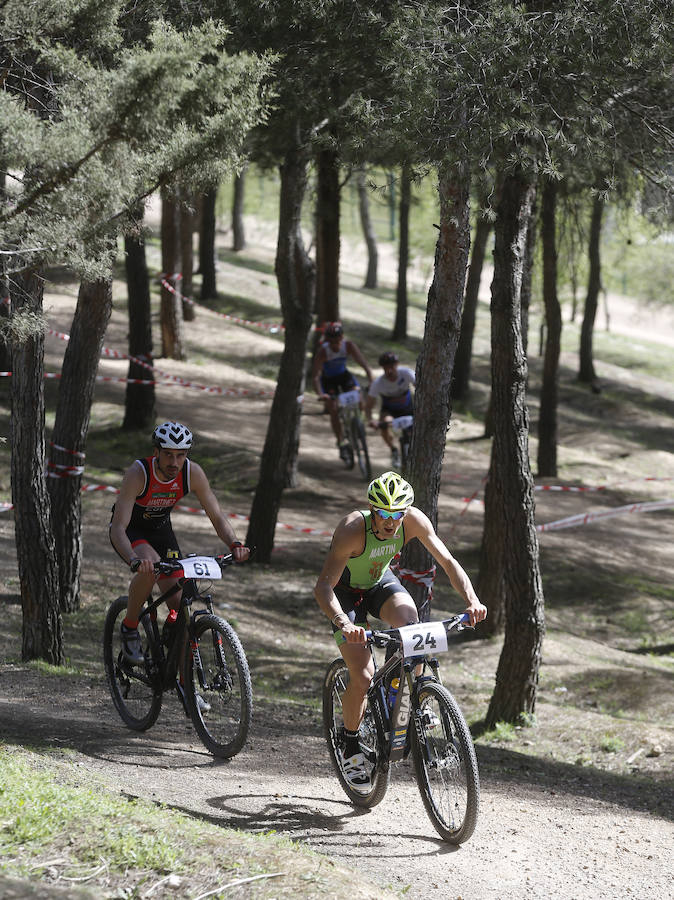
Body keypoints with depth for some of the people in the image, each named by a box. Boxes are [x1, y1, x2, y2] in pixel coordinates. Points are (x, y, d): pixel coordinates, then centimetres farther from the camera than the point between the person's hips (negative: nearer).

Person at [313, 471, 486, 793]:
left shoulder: (414, 521, -25)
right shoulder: (352, 528, -36)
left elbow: (448, 562, -18)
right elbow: (322, 587, -41)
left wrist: (472, 601, -35)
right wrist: (344, 624, -58)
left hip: (380, 582, 3)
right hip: (345, 591, -3)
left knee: (408, 618, -31)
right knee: (362, 677, -15)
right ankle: (351, 748, 9)